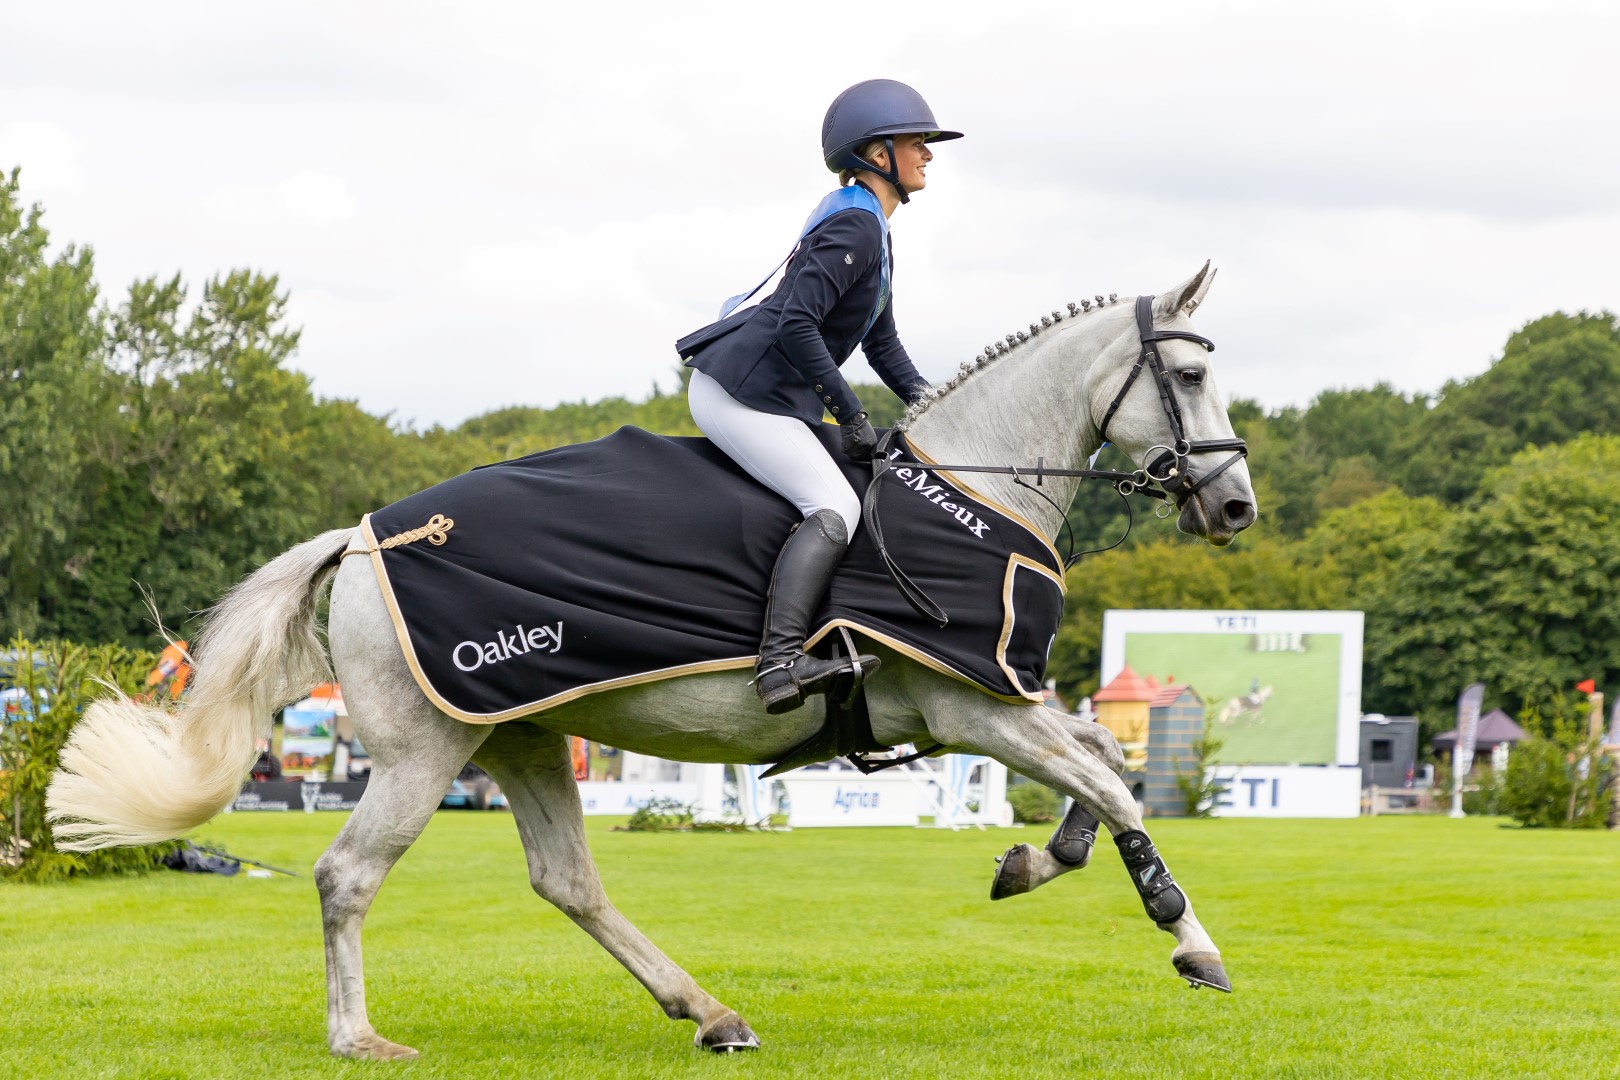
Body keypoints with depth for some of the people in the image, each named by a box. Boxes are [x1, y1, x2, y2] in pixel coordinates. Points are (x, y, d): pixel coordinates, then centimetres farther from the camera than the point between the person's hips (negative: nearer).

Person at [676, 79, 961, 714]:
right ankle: (780, 661, -35)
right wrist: (849, 414, -20)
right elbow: (795, 323, -25)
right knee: (834, 506, -23)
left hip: (771, 394, 11)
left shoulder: (870, 230, 19)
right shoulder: (855, 225, -15)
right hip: (738, 391, -11)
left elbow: (881, 340, 26)